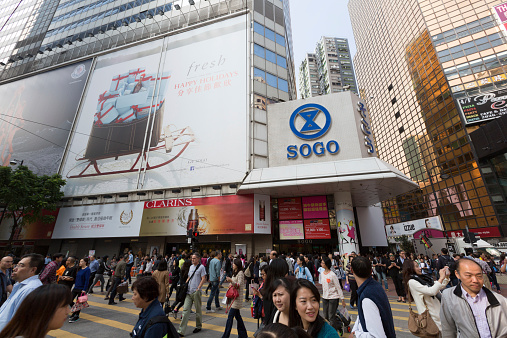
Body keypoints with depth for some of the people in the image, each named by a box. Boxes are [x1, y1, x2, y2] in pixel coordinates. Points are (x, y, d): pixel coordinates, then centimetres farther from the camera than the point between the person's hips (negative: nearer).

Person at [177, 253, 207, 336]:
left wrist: (198, 288, -15)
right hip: (189, 292, 6)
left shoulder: (201, 267, -9)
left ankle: (199, 326, 28)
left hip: (196, 292, -6)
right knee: (185, 310, 2)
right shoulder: (191, 267, 13)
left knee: (198, 310, 10)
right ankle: (181, 331, 7)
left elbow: (203, 279, -11)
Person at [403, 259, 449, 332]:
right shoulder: (412, 282, -18)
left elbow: (440, 287, 15)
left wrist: (446, 277, 0)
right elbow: (432, 291, -25)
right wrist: (441, 278, -19)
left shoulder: (423, 278, 7)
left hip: (438, 309, 8)